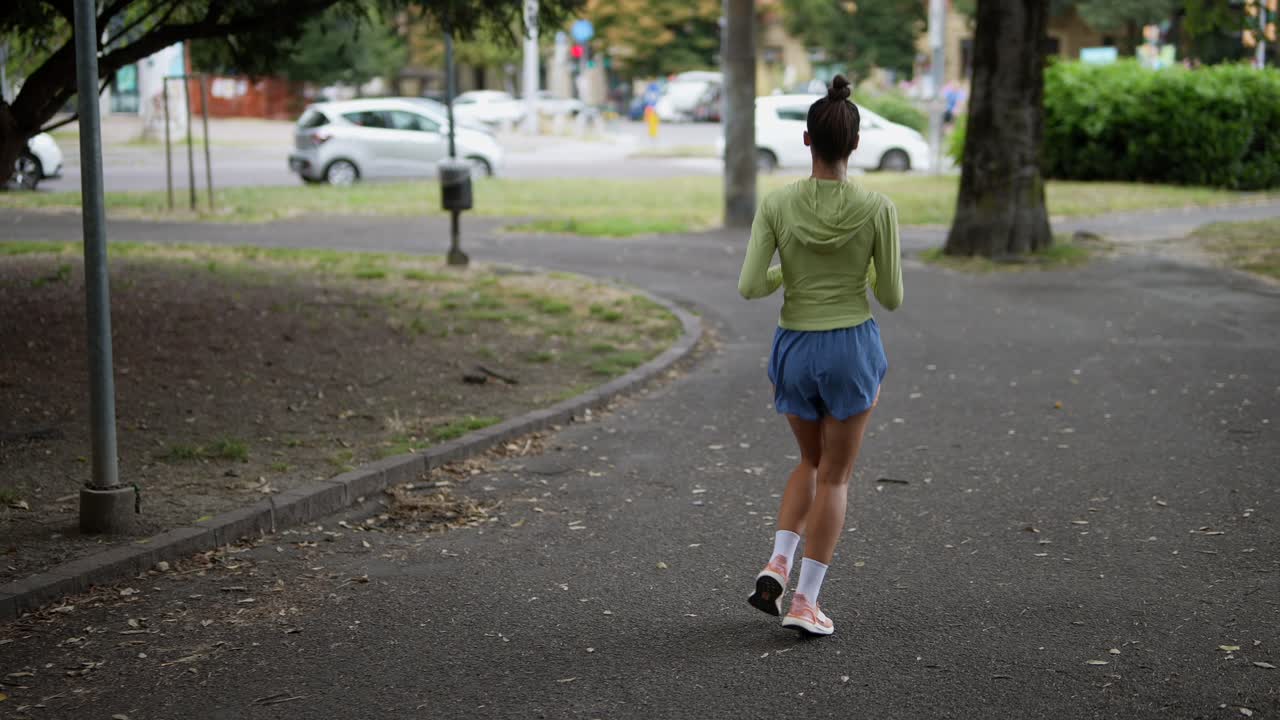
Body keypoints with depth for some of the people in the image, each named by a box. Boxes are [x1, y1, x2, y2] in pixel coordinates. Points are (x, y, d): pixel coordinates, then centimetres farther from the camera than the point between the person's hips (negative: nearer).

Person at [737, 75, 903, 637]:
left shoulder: (776, 205, -8)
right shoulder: (877, 209, -11)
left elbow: (749, 286, -10)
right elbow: (891, 298, -5)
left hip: (794, 350, 2)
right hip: (854, 348, -2)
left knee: (812, 461, 25)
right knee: (834, 477, 11)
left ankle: (778, 564, 6)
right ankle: (804, 602, 6)